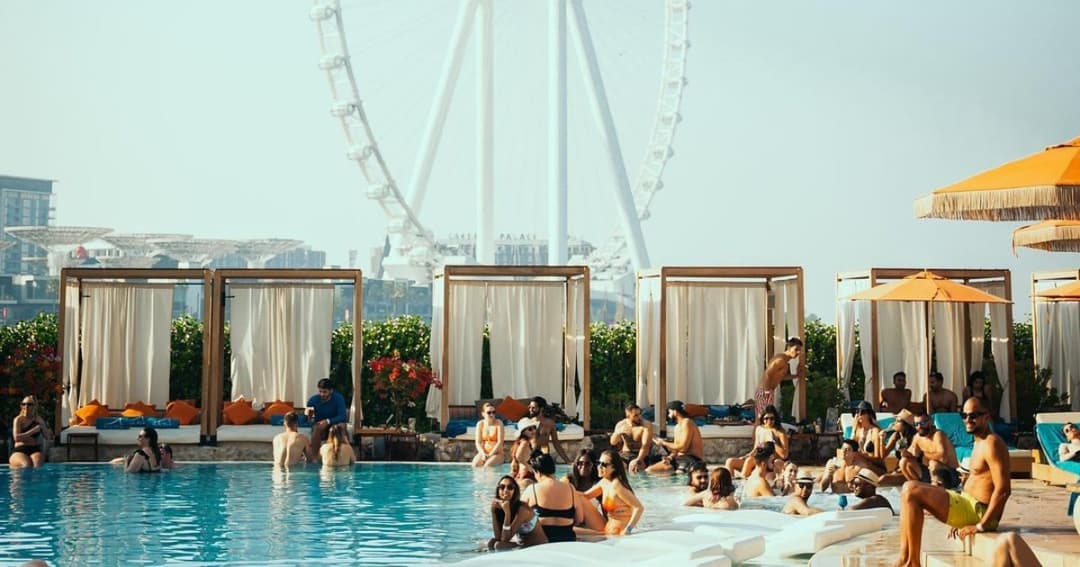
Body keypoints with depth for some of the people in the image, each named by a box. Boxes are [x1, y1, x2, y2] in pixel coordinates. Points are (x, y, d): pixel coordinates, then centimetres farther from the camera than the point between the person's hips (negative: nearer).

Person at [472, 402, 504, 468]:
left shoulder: (499, 423, -6)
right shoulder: (480, 424, 3)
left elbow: (500, 442, -11)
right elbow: (478, 442, 0)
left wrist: (490, 454, -18)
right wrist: (483, 454, -17)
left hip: (497, 453, -3)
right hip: (484, 453, 3)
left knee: (487, 465, -32)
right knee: (475, 464, -26)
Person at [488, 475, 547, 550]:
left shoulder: (522, 509, -22)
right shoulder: (499, 507, -2)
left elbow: (505, 539, -24)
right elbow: (498, 537, -11)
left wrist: (507, 513, -32)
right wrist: (493, 511, -15)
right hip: (521, 545, 7)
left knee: (499, 545, -20)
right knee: (491, 542, -7)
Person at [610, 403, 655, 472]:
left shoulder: (646, 425, -11)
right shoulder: (620, 424, 4)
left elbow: (646, 445, -21)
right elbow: (613, 442, -1)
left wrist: (638, 460, -37)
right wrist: (619, 432, -22)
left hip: (640, 455, -4)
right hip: (624, 454, 4)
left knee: (634, 466, -35)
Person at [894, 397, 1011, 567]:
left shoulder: (991, 444, -15)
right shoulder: (980, 442, 16)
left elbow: (1003, 489, -23)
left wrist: (981, 526, -21)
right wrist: (960, 517, 15)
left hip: (978, 511, -10)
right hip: (968, 503, 10)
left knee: (911, 492, -16)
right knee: (910, 488, 11)